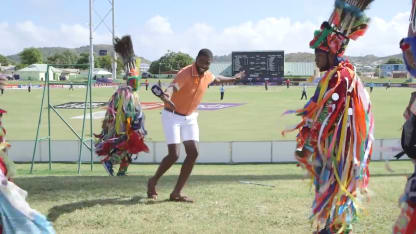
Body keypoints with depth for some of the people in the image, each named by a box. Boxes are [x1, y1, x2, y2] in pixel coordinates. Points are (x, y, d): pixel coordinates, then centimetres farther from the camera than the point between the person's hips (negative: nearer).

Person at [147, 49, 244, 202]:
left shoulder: (207, 75, -1)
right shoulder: (185, 74, -25)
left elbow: (216, 79, 25)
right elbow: (173, 87, -45)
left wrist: (232, 79, 39)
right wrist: (166, 96, -68)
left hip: (189, 118, 7)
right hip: (172, 116, -7)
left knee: (193, 153, -6)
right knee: (174, 155, -15)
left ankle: (176, 193, 1)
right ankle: (153, 181, 13)